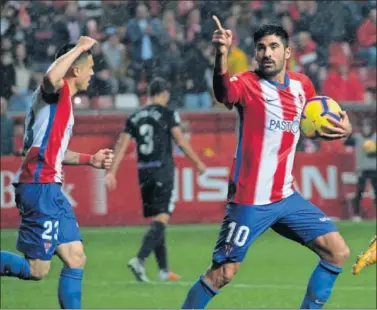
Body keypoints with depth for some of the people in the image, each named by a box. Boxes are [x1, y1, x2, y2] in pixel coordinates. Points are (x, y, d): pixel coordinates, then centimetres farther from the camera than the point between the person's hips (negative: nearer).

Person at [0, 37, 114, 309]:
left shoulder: (64, 101, 21)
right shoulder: (56, 91, -8)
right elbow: (51, 77, -36)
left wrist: (89, 160, 28)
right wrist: (80, 48, -23)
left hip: (50, 188, 10)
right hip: (40, 187, -10)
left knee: (76, 259, 10)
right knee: (37, 269, -11)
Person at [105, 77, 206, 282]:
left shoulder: (135, 117, 10)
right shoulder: (168, 114, -3)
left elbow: (121, 145, 3)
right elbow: (181, 142, -5)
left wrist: (112, 172, 1)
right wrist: (198, 163, 6)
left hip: (144, 172, 6)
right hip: (163, 172, -5)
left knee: (155, 220, 13)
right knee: (162, 219, -9)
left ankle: (164, 270, 15)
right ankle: (139, 260, -28)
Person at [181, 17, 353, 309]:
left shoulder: (302, 85, 4)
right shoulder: (248, 84, -14)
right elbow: (224, 92, -39)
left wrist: (341, 128, 1)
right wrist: (222, 55, -59)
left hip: (287, 197, 6)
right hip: (250, 201, -6)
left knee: (338, 252, 4)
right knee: (223, 273, -5)